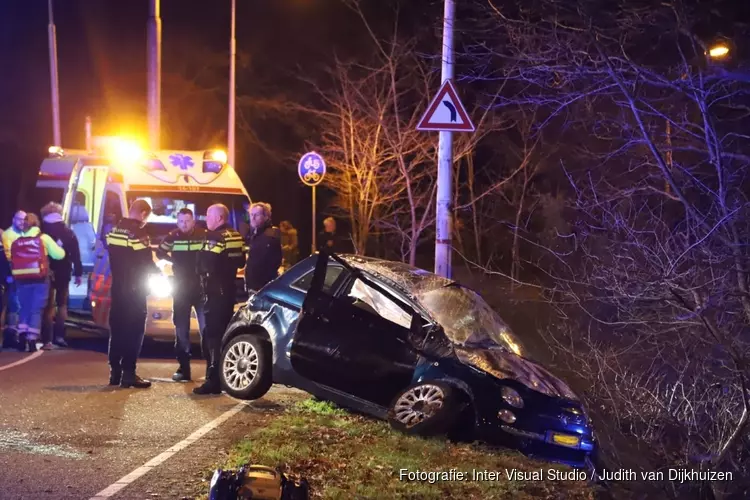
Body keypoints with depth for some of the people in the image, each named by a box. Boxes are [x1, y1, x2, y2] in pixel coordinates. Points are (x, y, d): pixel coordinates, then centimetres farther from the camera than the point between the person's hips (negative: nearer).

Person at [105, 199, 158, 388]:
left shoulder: (114, 230, 9)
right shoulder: (139, 233, -16)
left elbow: (114, 257, 14)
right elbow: (146, 264, -16)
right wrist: (159, 273, 1)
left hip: (117, 288, 8)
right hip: (134, 290, -8)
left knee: (117, 329, 12)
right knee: (134, 331, -3)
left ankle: (115, 372, 15)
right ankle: (128, 374, -5)